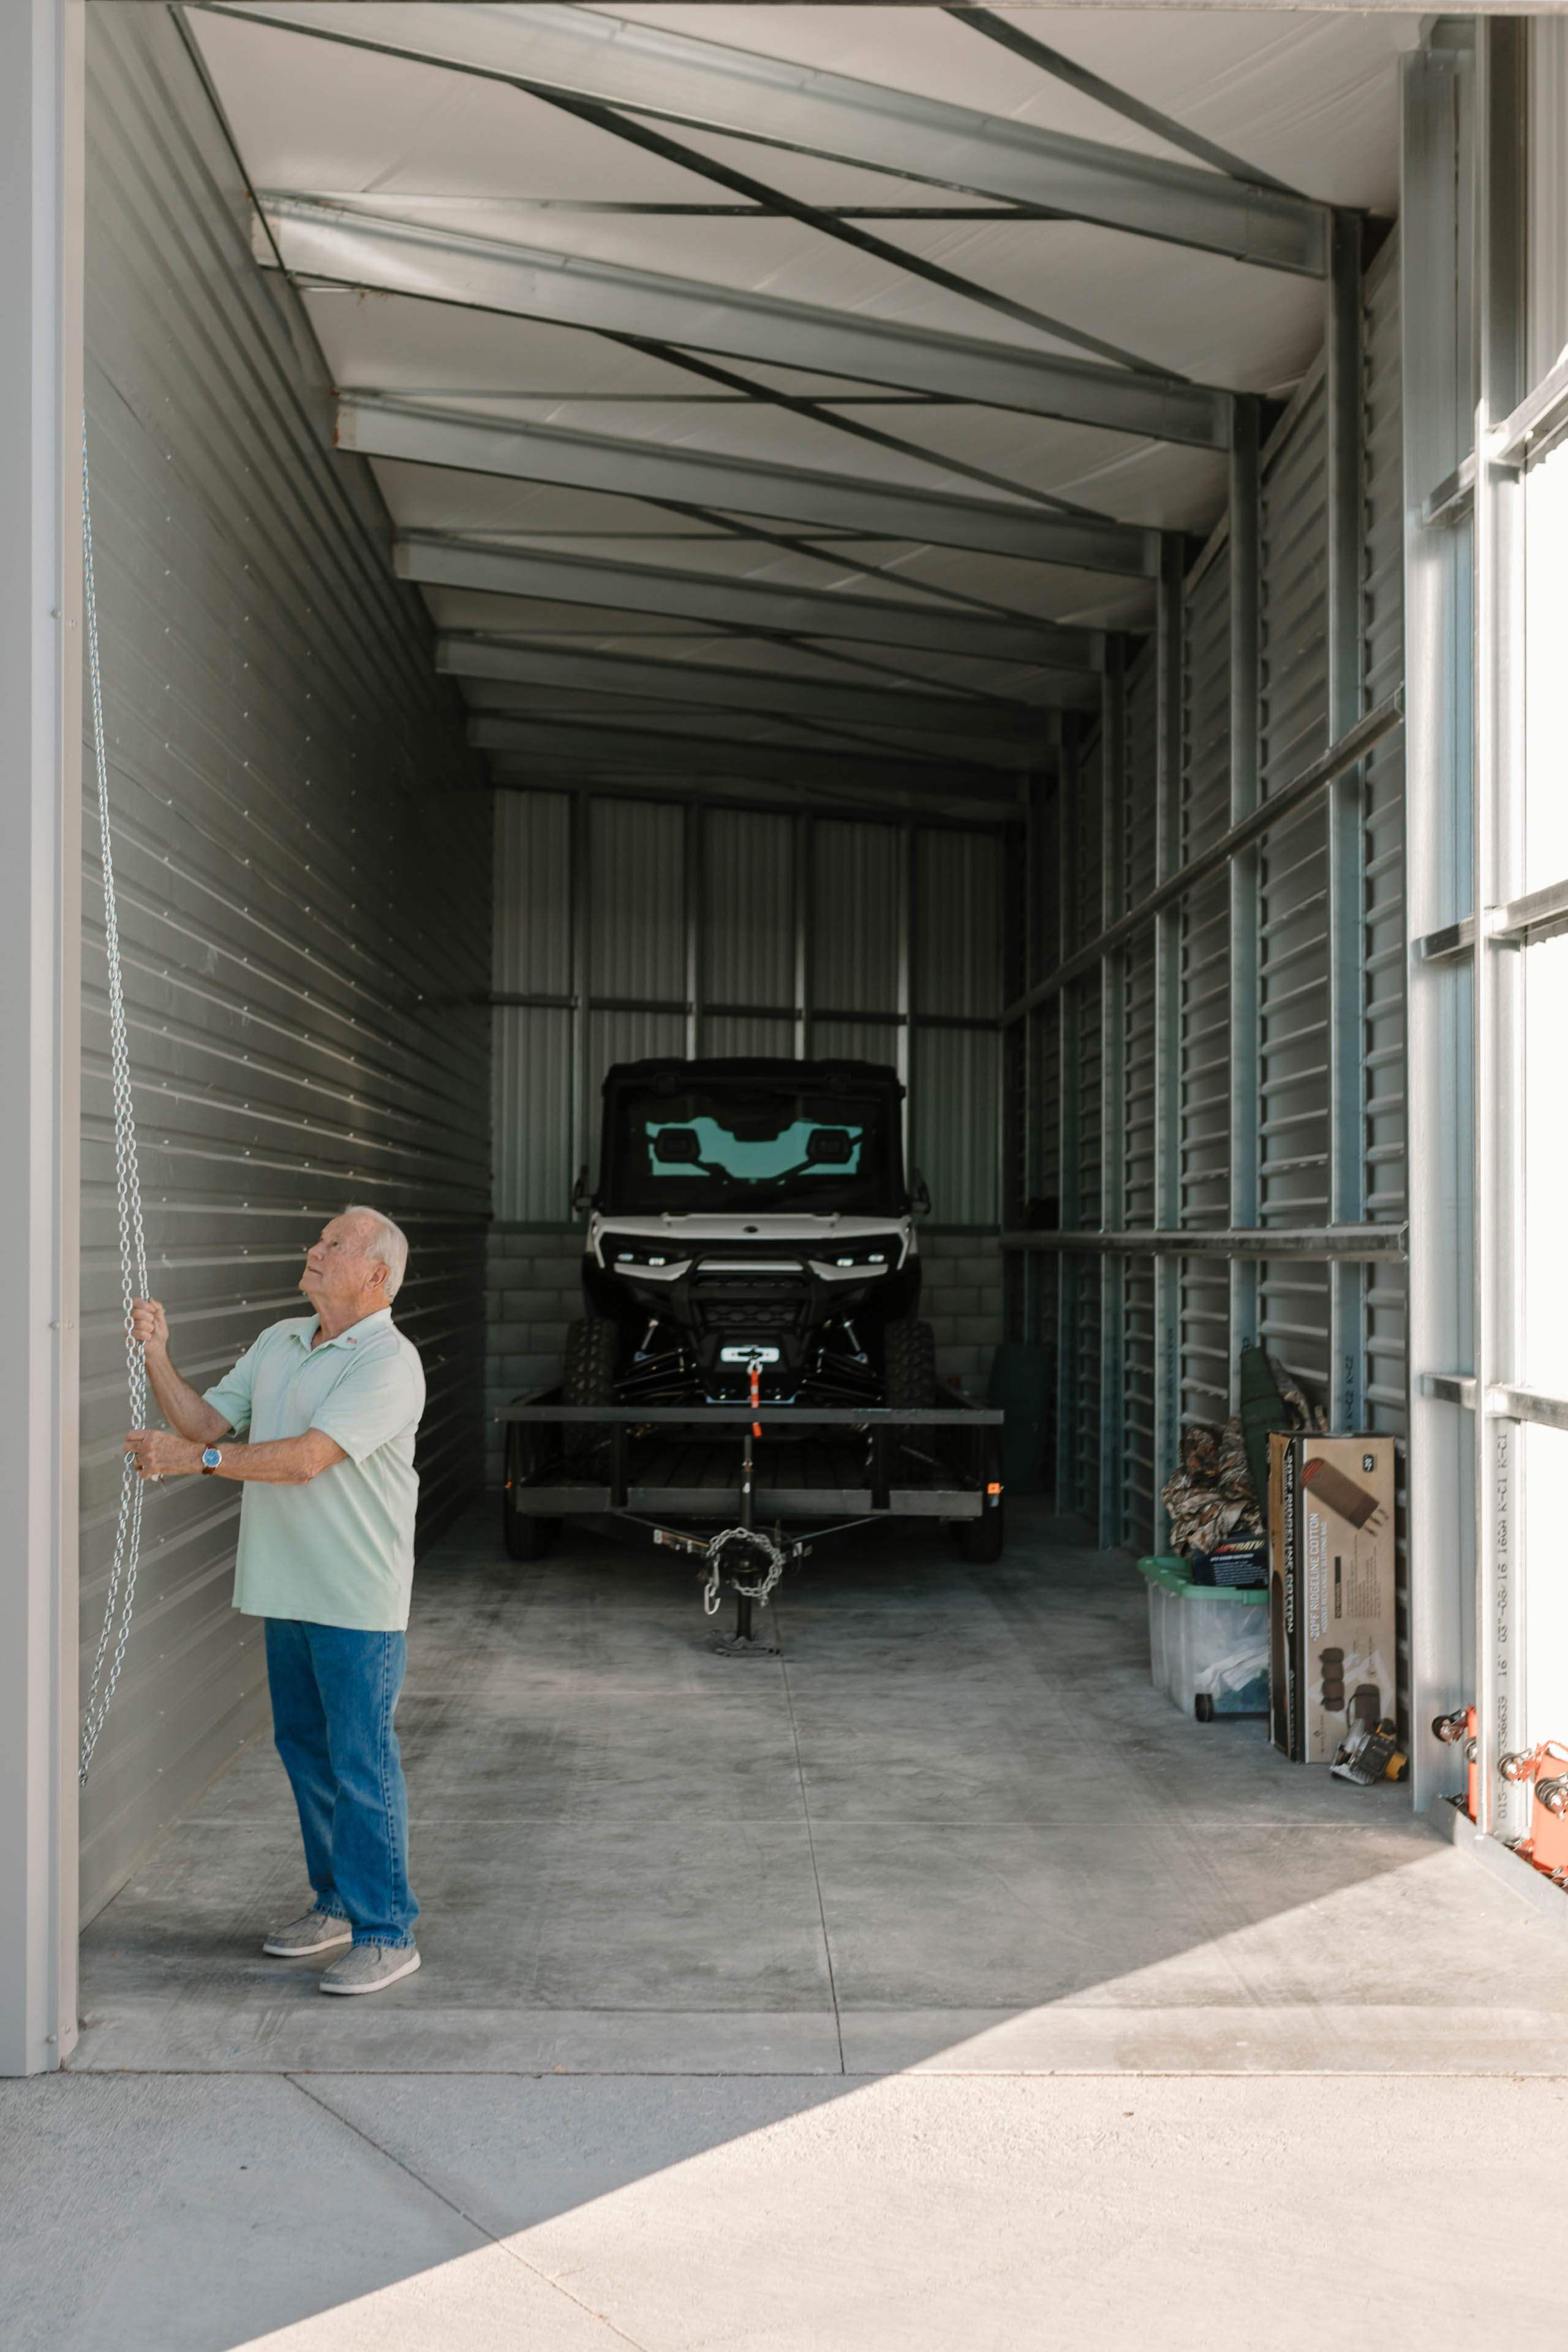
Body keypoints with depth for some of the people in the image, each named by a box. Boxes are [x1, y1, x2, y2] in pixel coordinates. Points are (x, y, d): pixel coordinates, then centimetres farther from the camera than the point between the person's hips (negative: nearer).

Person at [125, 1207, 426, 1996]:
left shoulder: (389, 1362, -15)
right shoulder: (278, 1342, 12)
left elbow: (306, 1458, -23)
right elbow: (203, 1421, 10)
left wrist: (197, 1459, -21)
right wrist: (157, 1356, -3)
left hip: (357, 1601, -8)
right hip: (287, 1589, 8)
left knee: (361, 1761, -5)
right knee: (304, 1749, 16)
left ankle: (387, 1932, 5)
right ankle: (337, 1902, 31)